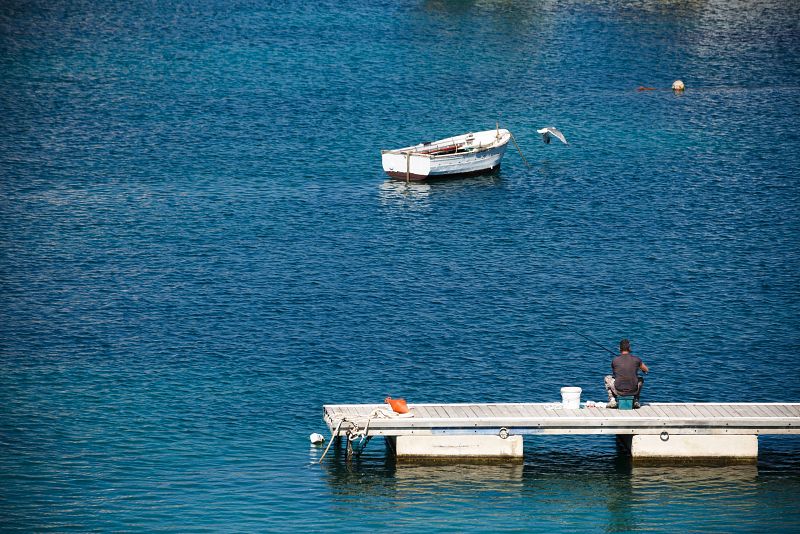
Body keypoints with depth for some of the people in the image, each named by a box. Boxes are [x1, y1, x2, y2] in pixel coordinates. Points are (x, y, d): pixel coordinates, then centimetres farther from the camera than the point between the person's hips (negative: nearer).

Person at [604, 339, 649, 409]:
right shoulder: (636, 359, -4)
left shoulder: (614, 361, -4)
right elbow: (646, 370, 15)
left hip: (619, 391, -1)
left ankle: (612, 400, 17)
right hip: (633, 391, 1)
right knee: (640, 379, 33)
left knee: (608, 378, 28)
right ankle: (636, 401, 23)